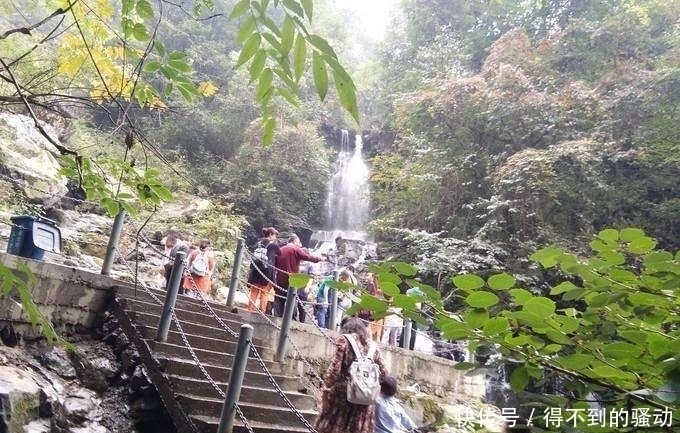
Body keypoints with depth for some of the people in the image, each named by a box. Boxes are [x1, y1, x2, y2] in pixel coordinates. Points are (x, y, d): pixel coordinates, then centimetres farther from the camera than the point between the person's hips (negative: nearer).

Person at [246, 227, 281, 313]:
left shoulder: (258, 243, 12)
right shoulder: (273, 245, -3)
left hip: (256, 270, 5)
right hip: (267, 271, -5)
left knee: (254, 293, 10)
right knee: (265, 294, 0)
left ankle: (250, 310, 12)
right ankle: (261, 312, -1)